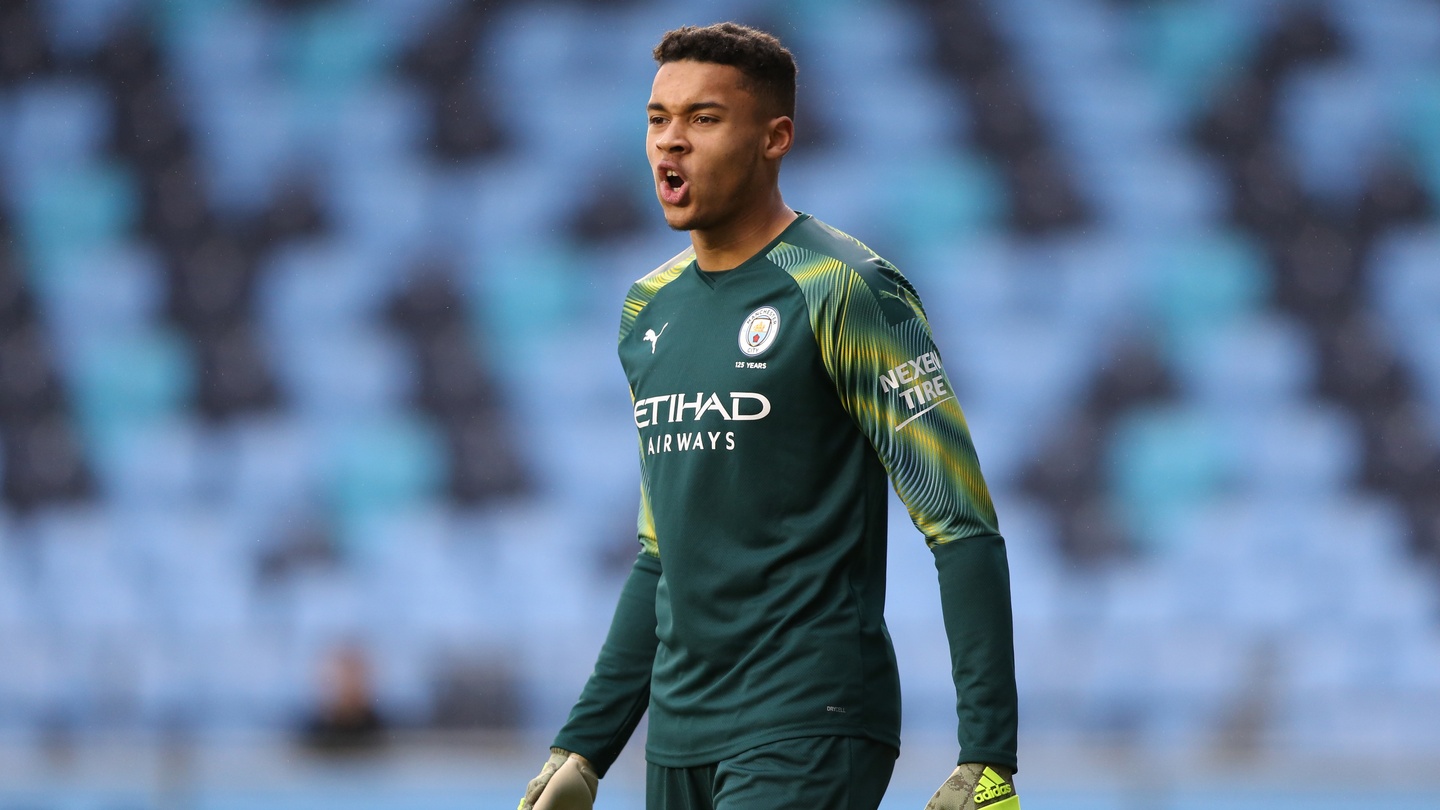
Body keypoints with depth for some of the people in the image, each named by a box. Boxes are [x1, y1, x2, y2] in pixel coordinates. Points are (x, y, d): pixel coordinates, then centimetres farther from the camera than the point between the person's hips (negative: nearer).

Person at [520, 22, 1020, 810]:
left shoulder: (844, 291, -9)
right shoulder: (649, 309, 14)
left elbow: (962, 527, -12)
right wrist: (583, 747, 18)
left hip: (811, 730, -8)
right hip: (681, 736, 8)